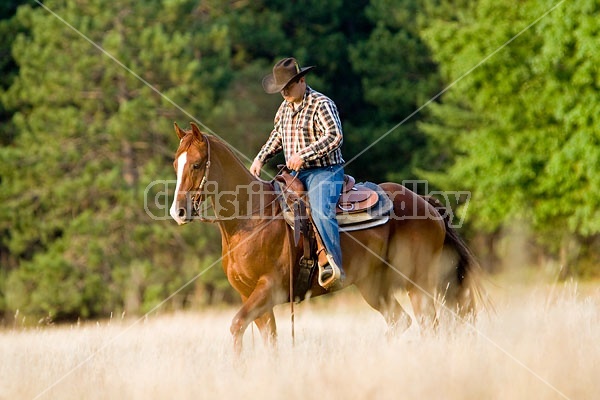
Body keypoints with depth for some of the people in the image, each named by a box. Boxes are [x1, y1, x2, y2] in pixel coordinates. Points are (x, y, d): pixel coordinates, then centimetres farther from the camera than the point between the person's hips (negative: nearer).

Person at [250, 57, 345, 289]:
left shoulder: (321, 104, -11)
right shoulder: (285, 107, 13)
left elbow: (335, 136, -22)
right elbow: (276, 137, 27)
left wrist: (303, 154, -27)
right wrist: (260, 159, 11)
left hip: (324, 172, -9)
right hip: (296, 174, 9)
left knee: (320, 211, -32)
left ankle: (333, 267, -40)